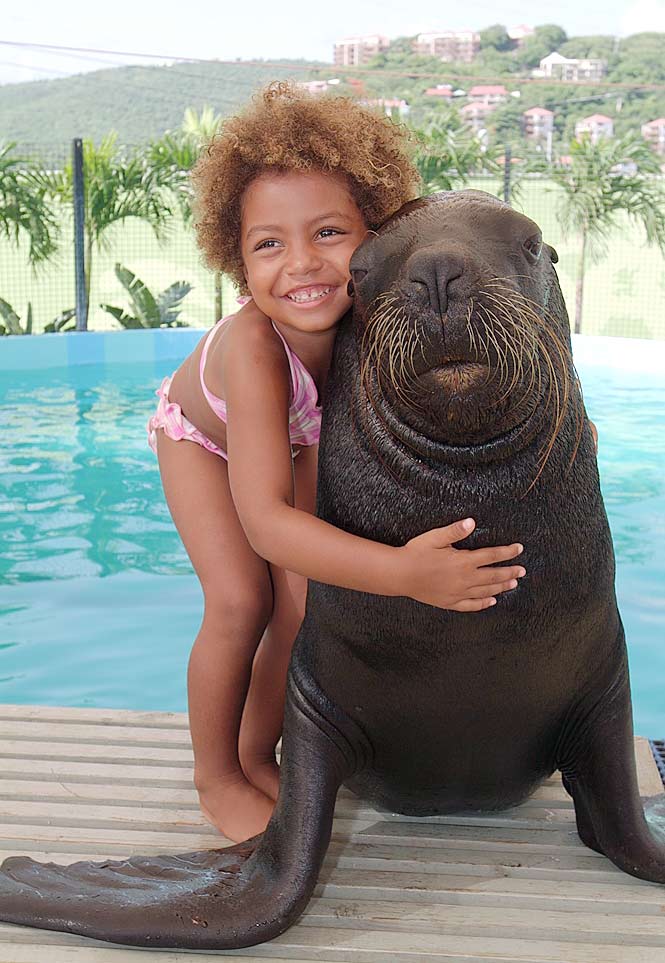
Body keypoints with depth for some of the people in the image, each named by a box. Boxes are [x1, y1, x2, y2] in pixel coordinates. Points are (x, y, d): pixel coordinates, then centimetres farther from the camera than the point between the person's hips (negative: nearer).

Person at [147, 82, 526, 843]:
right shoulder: (253, 349, -48)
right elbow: (263, 518, -53)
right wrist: (404, 573, -62)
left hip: (298, 436, 4)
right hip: (201, 435, -3)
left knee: (304, 596, -8)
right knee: (241, 601, -16)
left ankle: (257, 755, 17)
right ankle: (215, 775, 9)